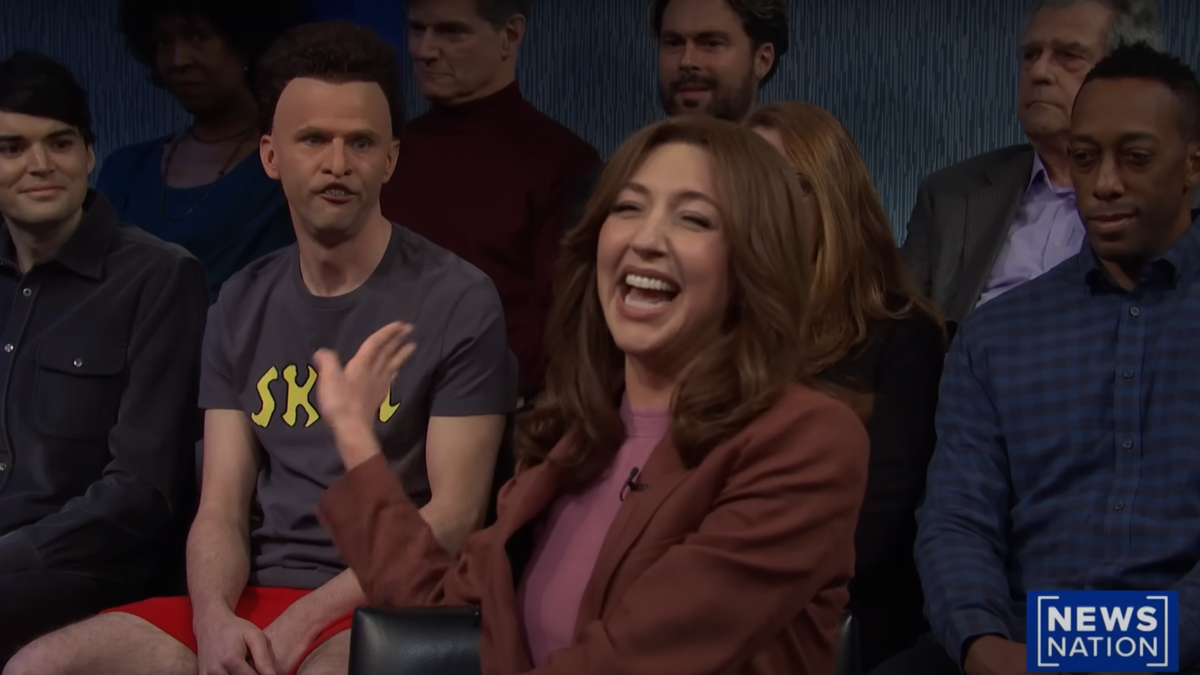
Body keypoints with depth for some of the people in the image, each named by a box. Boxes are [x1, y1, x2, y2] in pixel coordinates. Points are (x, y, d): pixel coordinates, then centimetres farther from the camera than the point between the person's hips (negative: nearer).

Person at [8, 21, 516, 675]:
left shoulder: (456, 301, -2)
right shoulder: (241, 307, 13)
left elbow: (454, 513, -6)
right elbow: (221, 510, 8)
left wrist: (306, 619, -14)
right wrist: (214, 617, -14)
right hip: (255, 595, 5)